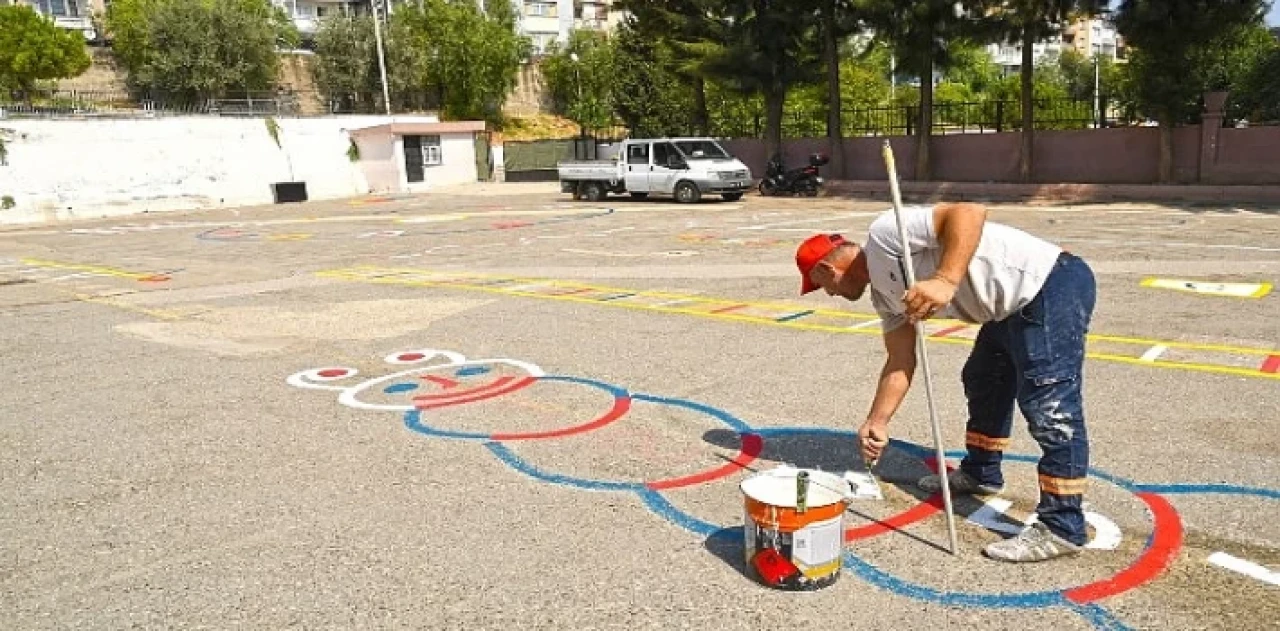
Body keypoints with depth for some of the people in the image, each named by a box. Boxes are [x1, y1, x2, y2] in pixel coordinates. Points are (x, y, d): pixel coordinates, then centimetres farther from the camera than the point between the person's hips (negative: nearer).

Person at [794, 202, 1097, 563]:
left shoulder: (883, 234, -16)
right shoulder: (884, 293, 13)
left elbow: (970, 212, -27)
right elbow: (900, 363, 13)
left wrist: (945, 281, -36)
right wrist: (876, 423, 13)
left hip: (1052, 284, -11)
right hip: (1015, 306, 11)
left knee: (1049, 408, -10)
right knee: (982, 383, 25)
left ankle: (1061, 529, -3)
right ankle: (981, 474, 43)